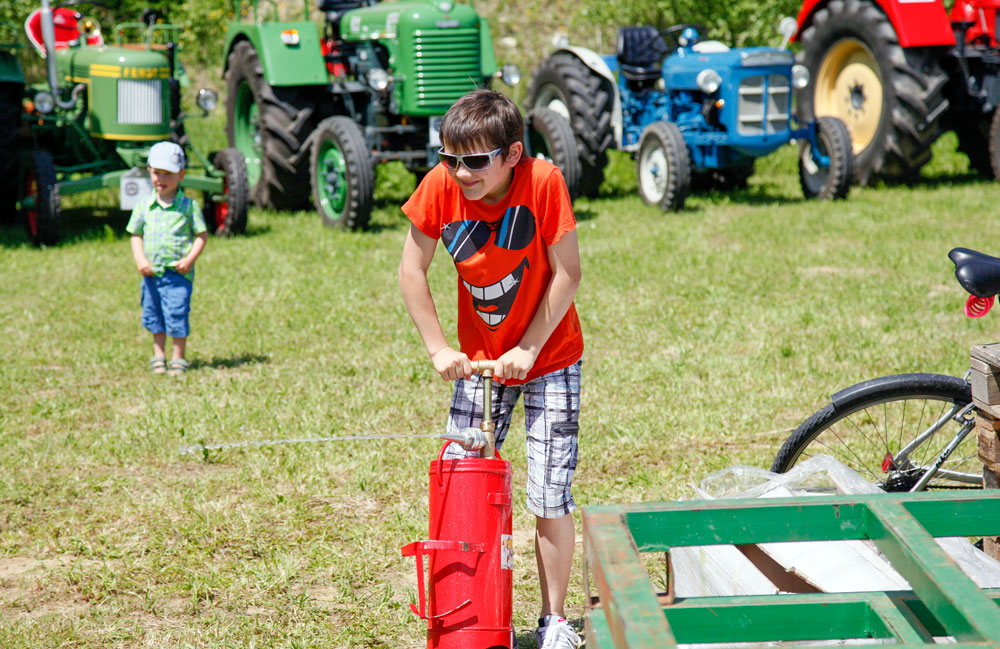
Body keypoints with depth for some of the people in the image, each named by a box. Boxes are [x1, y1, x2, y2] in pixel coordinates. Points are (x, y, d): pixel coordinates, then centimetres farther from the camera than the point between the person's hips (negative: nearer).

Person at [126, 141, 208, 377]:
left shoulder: (188, 206, -4)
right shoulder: (144, 205, 5)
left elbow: (202, 235, -1)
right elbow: (135, 235, 10)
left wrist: (189, 259, -14)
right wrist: (140, 260, -5)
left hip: (178, 273, -4)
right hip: (151, 272, 4)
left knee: (177, 315, -5)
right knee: (154, 315, 13)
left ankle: (178, 359, 8)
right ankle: (158, 356, 28)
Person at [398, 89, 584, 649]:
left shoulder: (543, 182, -23)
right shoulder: (441, 186, -16)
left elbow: (567, 273, -17)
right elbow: (412, 270, -5)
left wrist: (528, 349, -17)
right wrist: (438, 347, -9)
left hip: (550, 358, -3)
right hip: (479, 359, 3)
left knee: (550, 498, -3)